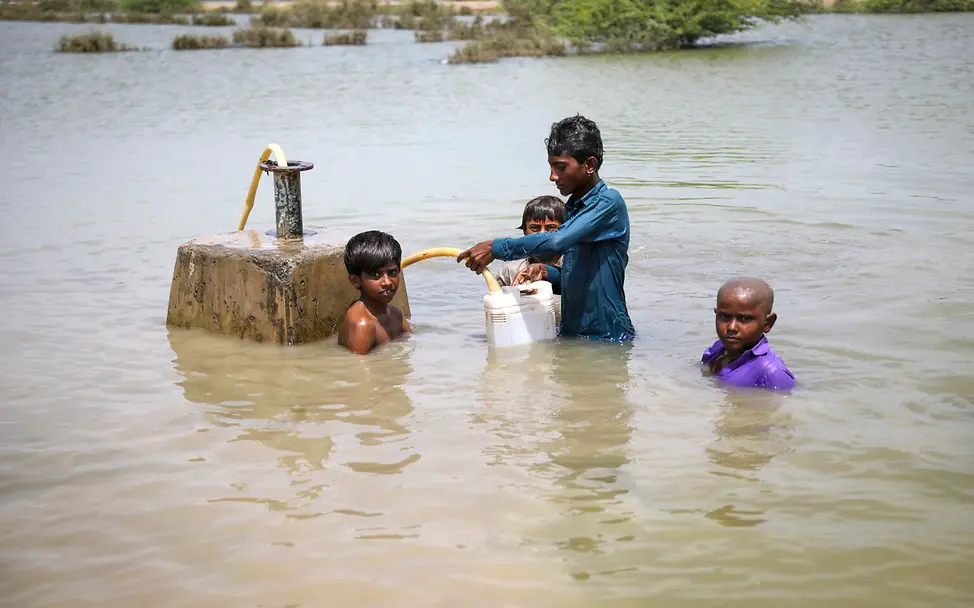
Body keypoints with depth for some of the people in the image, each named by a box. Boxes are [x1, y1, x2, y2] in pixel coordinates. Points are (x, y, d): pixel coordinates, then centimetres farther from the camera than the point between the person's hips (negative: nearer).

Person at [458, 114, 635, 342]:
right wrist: (545, 272, 0)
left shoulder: (609, 202, -14)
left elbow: (557, 242, -28)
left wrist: (496, 247, -19)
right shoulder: (571, 207, 14)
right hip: (572, 334, 8)